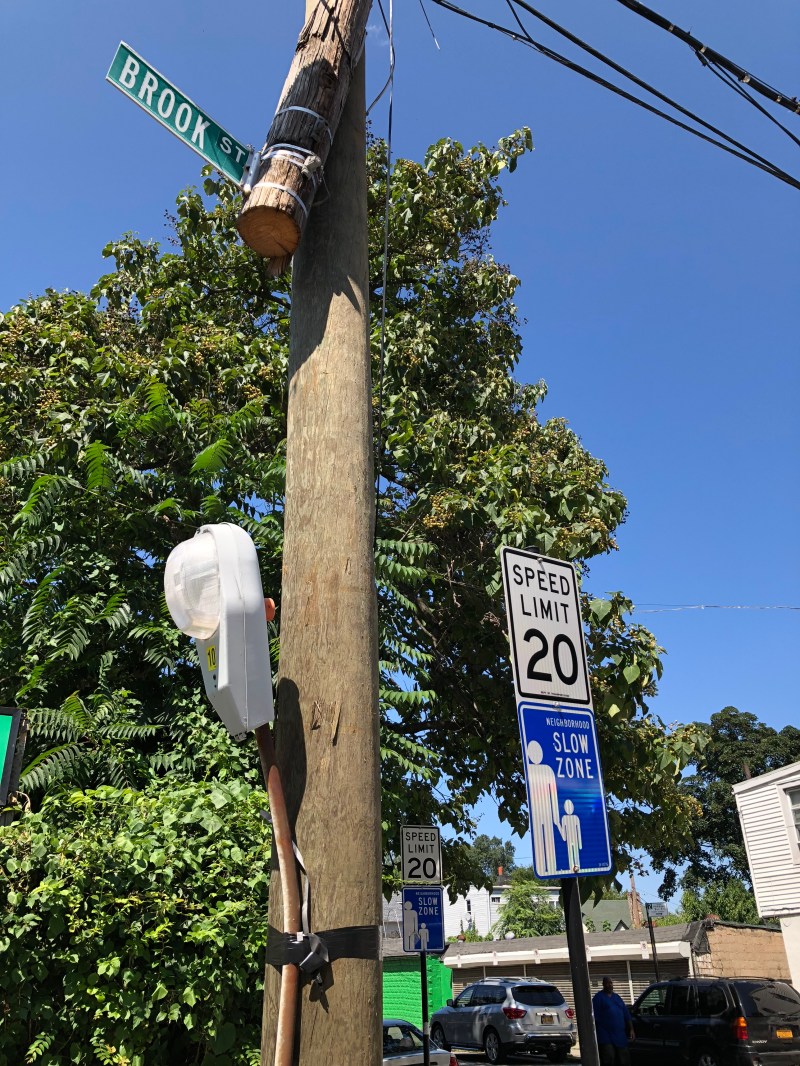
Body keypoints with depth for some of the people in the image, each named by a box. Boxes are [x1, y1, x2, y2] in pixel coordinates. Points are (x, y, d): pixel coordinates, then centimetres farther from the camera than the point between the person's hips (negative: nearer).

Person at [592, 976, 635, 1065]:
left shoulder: (617, 997, 18)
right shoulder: (599, 997, -1)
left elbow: (626, 1014, 19)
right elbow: (595, 1017, -7)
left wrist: (631, 1029, 10)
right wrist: (595, 1033, -13)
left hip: (620, 1035, 6)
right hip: (606, 1037, -6)